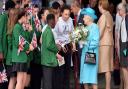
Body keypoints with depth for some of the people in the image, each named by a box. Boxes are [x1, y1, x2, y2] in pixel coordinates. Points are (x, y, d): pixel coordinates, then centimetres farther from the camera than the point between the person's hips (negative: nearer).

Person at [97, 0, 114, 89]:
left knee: (106, 67, -6)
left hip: (104, 43, -8)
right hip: (110, 42, 8)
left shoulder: (103, 16, -11)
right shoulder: (110, 15, 11)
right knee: (108, 67, 9)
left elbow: (100, 32, -14)